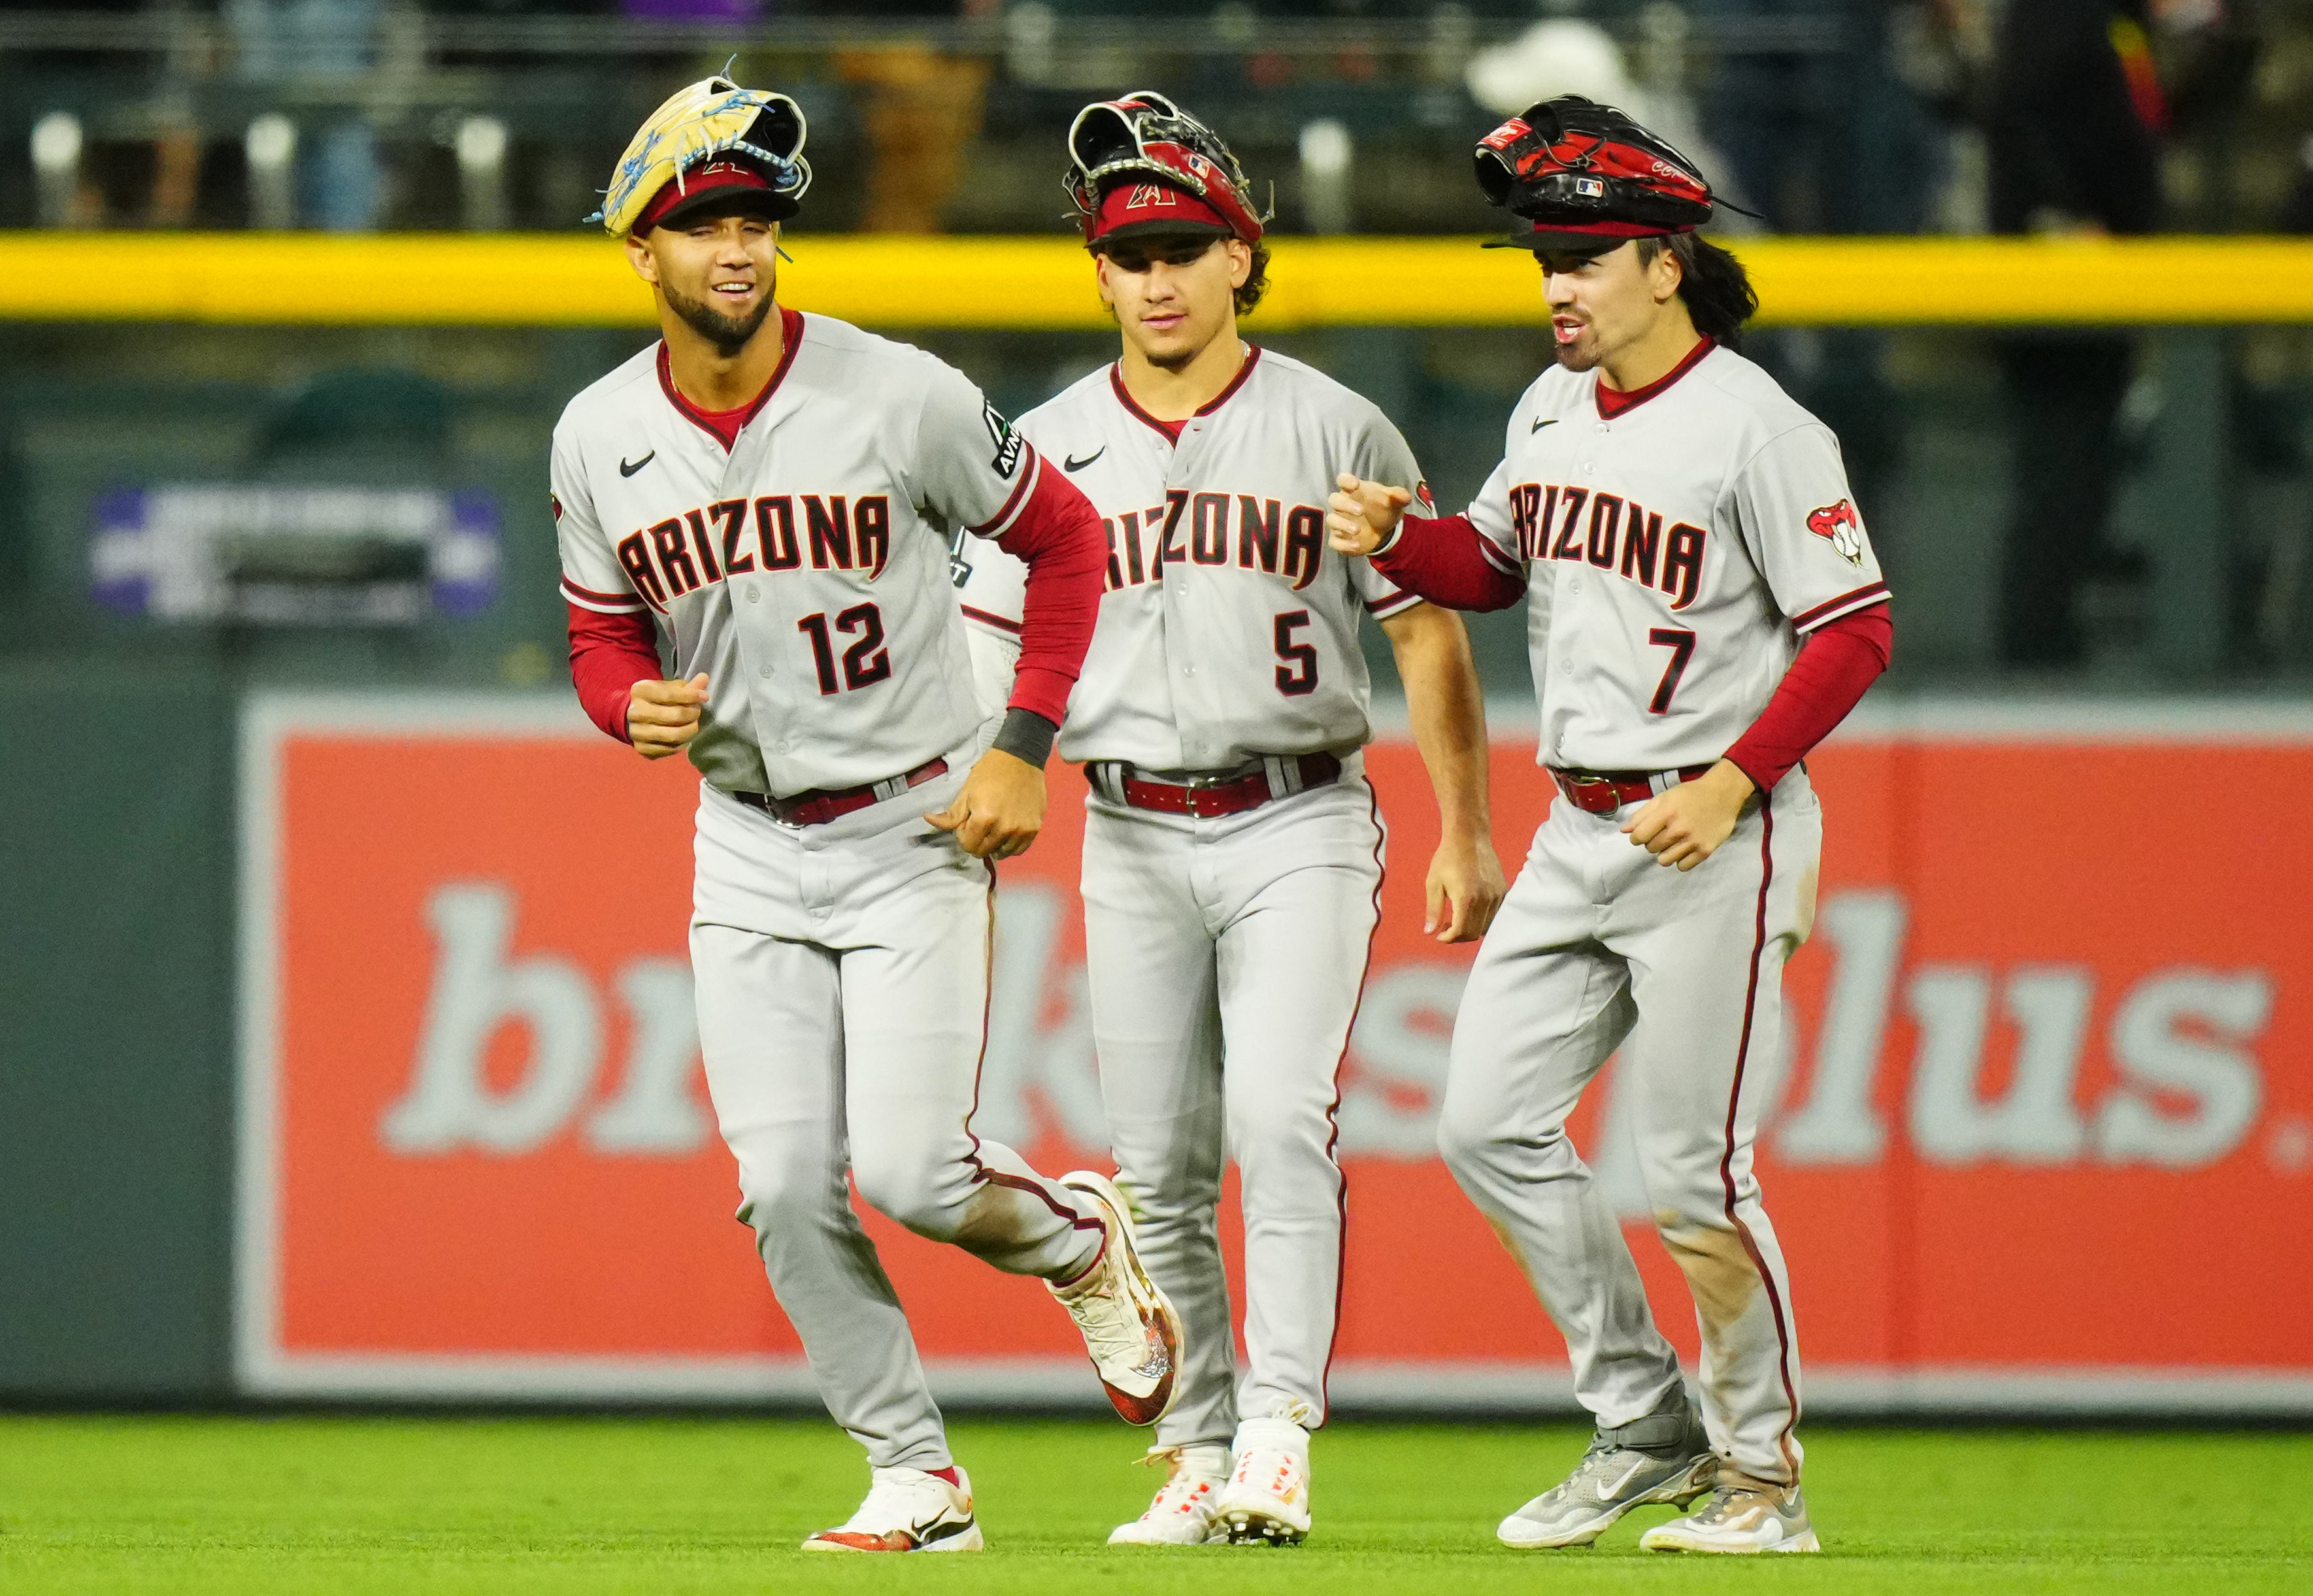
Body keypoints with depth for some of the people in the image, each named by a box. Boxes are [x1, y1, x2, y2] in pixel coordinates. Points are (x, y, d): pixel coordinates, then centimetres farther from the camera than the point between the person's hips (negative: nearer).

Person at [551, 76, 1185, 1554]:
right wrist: (638, 706, -14)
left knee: (908, 1169, -14)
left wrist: (1023, 749, -9)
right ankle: (917, 1478, 9)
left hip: (916, 830, -4)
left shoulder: (898, 395, -14)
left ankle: (1080, 1237, 20)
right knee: (787, 1190, -5)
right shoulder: (599, 438, -2)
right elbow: (604, 639, 10)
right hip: (748, 847, 4)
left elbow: (1067, 539, -2)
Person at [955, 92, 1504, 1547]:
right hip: (1135, 838, 3)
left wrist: (1466, 837, 0)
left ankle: (1279, 1439, -22)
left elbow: (1428, 634, 4)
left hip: (1298, 826, -3)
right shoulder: (1050, 448, 7)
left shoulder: (1335, 430, 1)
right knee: (1160, 1168, 4)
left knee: (1279, 1115, -19)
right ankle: (1197, 1461, 11)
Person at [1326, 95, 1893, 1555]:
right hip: (1579, 833, 8)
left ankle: (1764, 1474, 8)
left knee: (1696, 1173, -6)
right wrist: (1395, 539, 1)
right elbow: (1496, 566, 23)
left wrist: (1732, 785, -23)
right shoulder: (1553, 408, 10)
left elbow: (1855, 632, -15)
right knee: (1491, 1122, 4)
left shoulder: (1758, 430, -14)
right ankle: (1646, 1423, 15)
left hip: (1717, 836, -8)